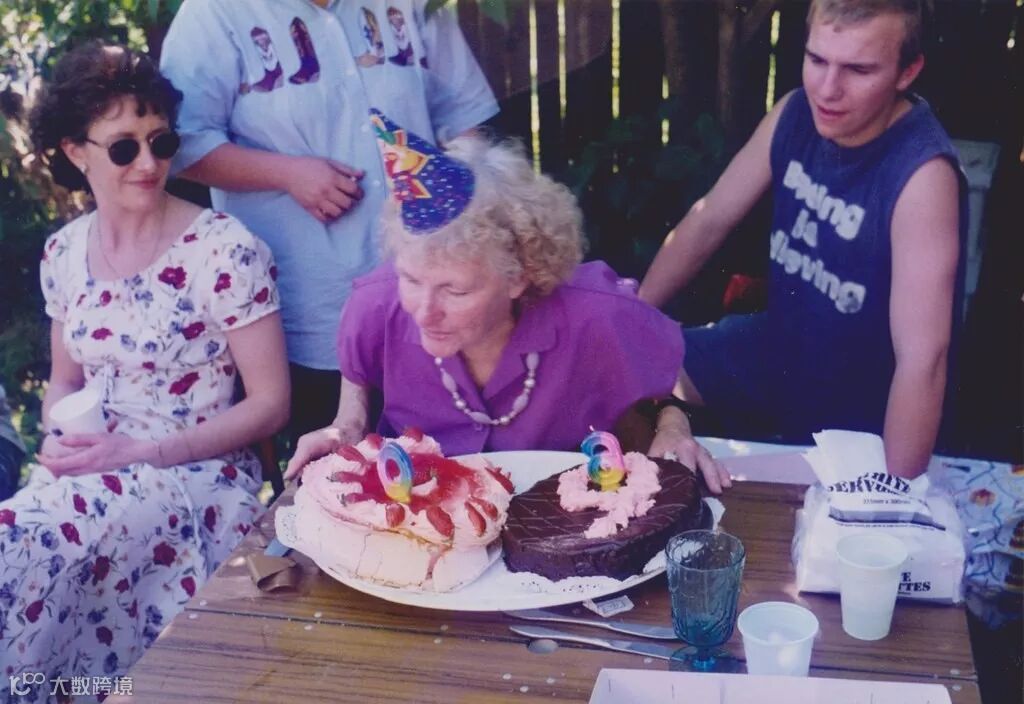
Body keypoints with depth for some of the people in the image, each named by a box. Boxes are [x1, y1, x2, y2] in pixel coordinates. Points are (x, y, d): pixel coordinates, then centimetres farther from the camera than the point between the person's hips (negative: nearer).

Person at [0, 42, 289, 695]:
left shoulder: (225, 249, -12)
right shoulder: (63, 251, 7)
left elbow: (271, 404, -10)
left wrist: (141, 452, -18)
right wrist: (65, 440, -5)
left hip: (195, 478, -5)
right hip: (93, 474, 5)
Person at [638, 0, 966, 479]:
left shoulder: (923, 173, -30)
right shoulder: (795, 114, -10)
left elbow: (922, 358, -34)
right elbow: (708, 222, 1)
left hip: (860, 409, -6)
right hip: (774, 347, 6)